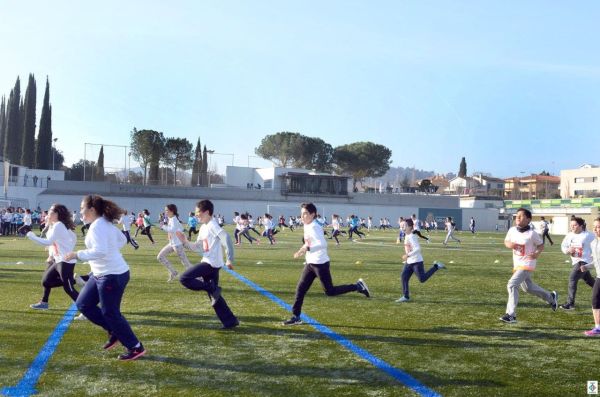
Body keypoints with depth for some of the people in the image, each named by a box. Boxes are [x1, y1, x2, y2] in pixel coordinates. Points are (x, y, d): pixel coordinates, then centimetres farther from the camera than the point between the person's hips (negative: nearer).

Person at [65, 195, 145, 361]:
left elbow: (99, 251, -30)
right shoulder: (105, 223, 11)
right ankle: (113, 332, 23)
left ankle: (136, 348, 10)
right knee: (83, 304, 15)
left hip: (111, 275, -10)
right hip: (101, 274, 10)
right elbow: (122, 239, 22)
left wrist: (77, 254, -21)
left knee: (110, 313, -1)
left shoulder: (97, 226, -19)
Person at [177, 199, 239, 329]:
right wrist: (185, 242, 9)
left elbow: (226, 239, -23)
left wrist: (229, 259, -26)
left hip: (211, 263, -10)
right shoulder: (203, 228, 18)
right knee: (214, 295, 11)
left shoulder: (212, 225, -11)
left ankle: (212, 289, -10)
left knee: (184, 278, -15)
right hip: (208, 263, 10)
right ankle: (230, 321, 14)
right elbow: (198, 248, 22)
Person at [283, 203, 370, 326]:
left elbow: (323, 244, -30)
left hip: (320, 263, -9)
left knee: (330, 291, -1)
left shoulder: (314, 227, -18)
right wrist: (303, 249, 14)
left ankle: (357, 286, 12)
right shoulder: (307, 226, 10)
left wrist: (307, 248, -40)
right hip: (310, 263, 9)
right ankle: (296, 317, 11)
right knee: (300, 289, 4)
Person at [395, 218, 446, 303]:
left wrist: (408, 255, -27)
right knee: (404, 277, 2)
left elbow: (417, 248, -26)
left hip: (416, 261, -9)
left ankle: (436, 266, 9)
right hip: (409, 262, 9)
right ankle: (405, 296, 7)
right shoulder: (407, 236, 10)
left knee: (422, 279, -4)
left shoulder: (412, 236, -18)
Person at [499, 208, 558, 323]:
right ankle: (551, 297, 47)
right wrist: (509, 244, -10)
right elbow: (506, 241, 12)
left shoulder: (532, 233, -15)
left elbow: (541, 245, -3)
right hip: (517, 264, 7)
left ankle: (511, 315, -14)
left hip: (527, 264, -7)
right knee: (527, 287, 22)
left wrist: (537, 253, -21)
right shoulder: (512, 230, -1)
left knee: (512, 284, -19)